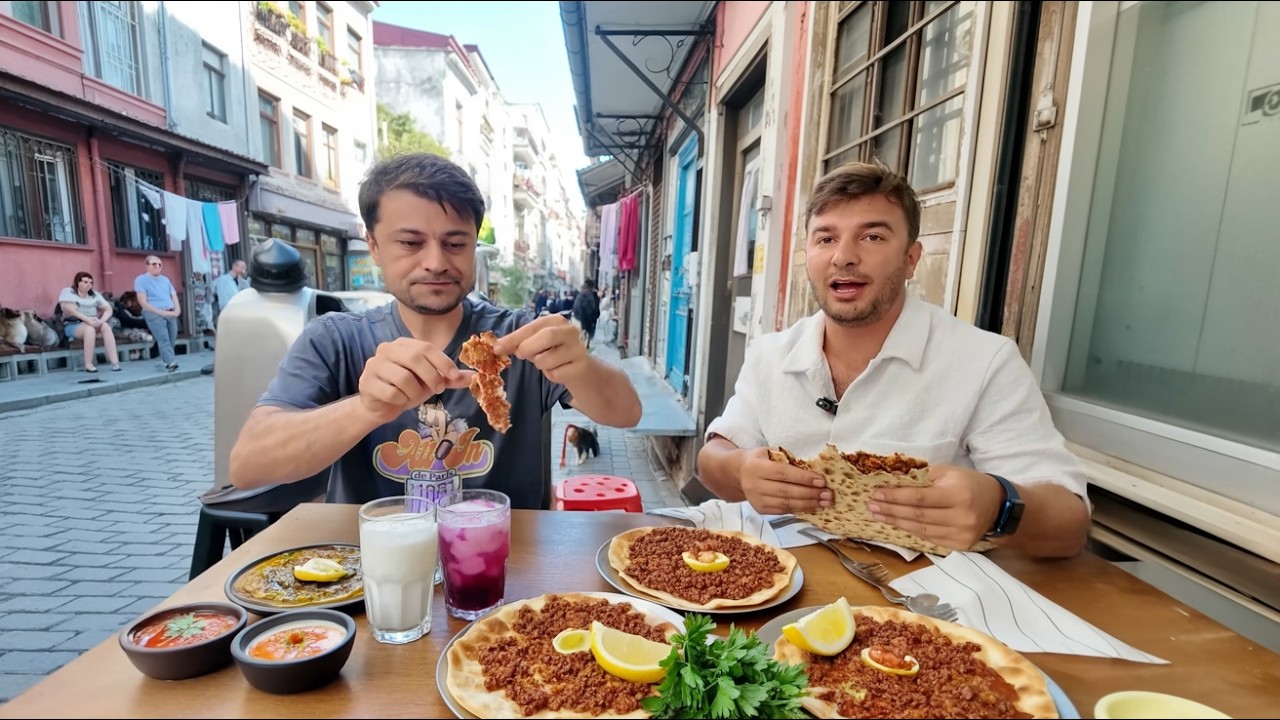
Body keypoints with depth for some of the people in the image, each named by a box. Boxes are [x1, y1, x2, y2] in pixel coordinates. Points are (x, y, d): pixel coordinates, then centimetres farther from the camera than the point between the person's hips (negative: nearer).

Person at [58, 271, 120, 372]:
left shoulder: (94, 294, 13)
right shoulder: (67, 292, -1)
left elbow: (108, 309, 3)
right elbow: (71, 311, -15)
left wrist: (101, 320, -18)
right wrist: (88, 319, -28)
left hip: (92, 324, 4)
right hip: (72, 325, -4)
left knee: (105, 326, -30)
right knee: (90, 328, -37)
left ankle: (115, 362, -38)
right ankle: (88, 365, -35)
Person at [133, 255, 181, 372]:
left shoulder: (165, 279, 20)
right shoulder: (141, 279, 2)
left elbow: (174, 296, 19)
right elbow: (142, 302, -6)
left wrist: (177, 310, -1)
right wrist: (160, 312, -17)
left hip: (171, 313, 6)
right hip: (154, 313, -6)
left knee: (171, 339, 2)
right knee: (163, 339, -12)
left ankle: (166, 361, 11)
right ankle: (171, 362, -18)